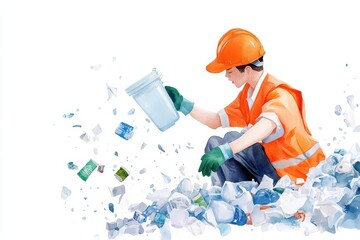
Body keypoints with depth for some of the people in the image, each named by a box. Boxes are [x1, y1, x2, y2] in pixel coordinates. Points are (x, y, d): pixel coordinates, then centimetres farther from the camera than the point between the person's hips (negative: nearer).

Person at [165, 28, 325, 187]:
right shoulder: (246, 94, 4)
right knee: (215, 143, -1)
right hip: (274, 164, 8)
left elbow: (267, 125, -41)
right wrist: (182, 104, 1)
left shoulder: (279, 94, -21)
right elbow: (216, 121, 10)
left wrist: (226, 151, -52)